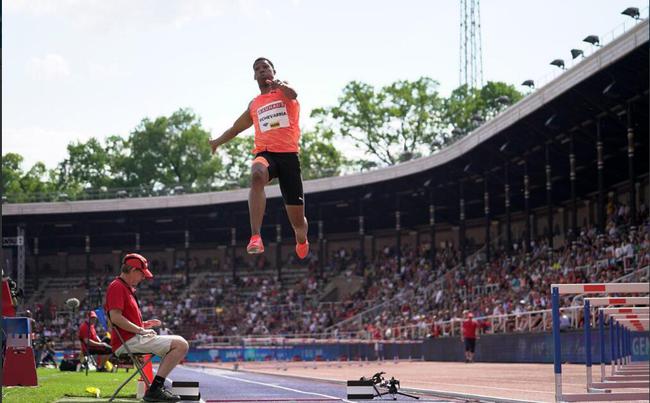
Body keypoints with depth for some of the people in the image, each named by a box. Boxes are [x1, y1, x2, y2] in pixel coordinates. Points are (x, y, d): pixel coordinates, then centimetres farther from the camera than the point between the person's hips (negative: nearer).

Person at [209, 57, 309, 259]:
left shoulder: (283, 90, 10)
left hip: (288, 154, -2)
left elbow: (293, 94, -17)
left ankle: (302, 241, 40)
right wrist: (218, 141, 29)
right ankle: (255, 238, -50)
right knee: (257, 176, -38)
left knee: (297, 220, 3)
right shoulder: (254, 105, 21)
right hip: (265, 153, 2)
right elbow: (237, 127, 38)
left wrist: (281, 85, -37)